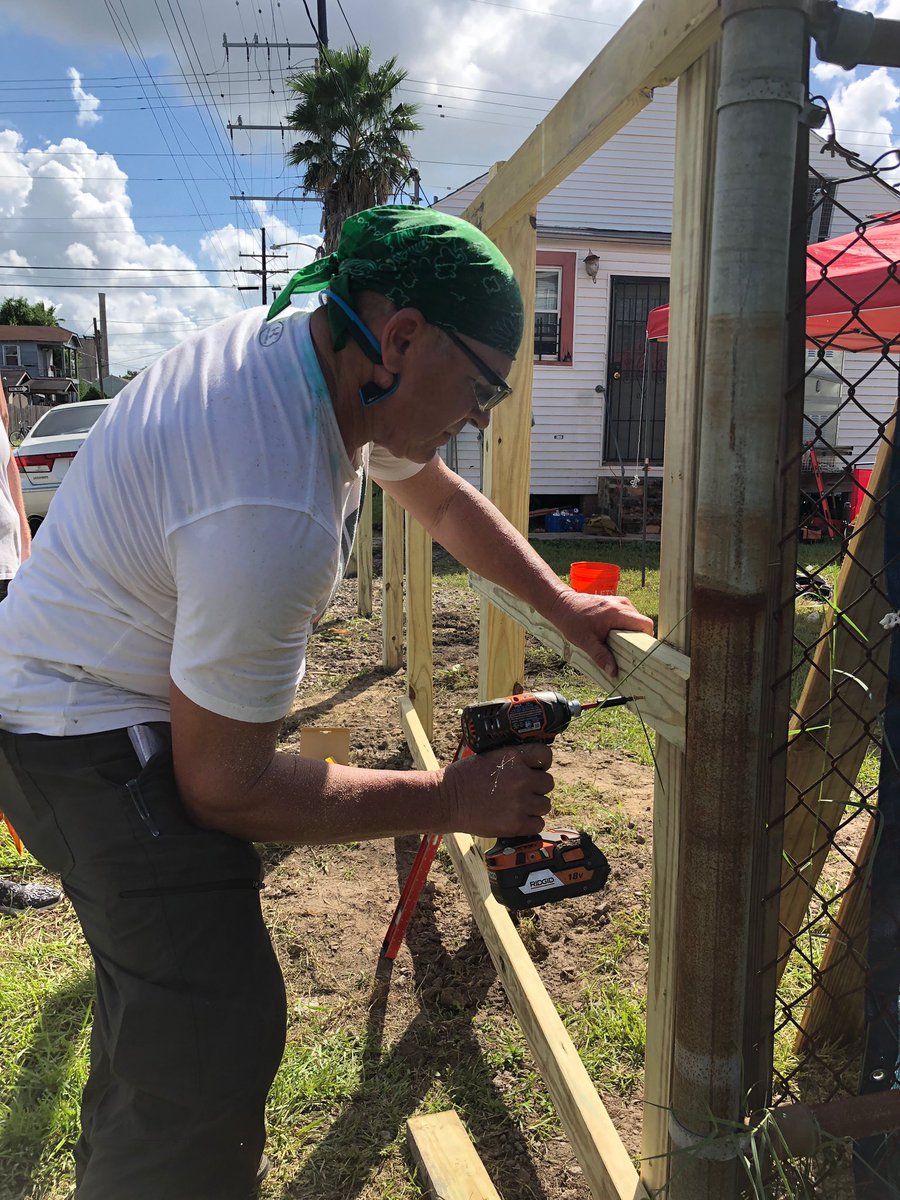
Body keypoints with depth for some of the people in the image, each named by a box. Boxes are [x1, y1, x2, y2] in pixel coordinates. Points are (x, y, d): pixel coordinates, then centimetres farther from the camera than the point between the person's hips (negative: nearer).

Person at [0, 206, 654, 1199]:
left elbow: (440, 497, 10)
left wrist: (563, 606, 4)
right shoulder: (276, 517, -36)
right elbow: (225, 787, -25)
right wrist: (450, 801, -19)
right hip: (90, 737, -10)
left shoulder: (315, 346, -6)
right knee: (211, 1050, -13)